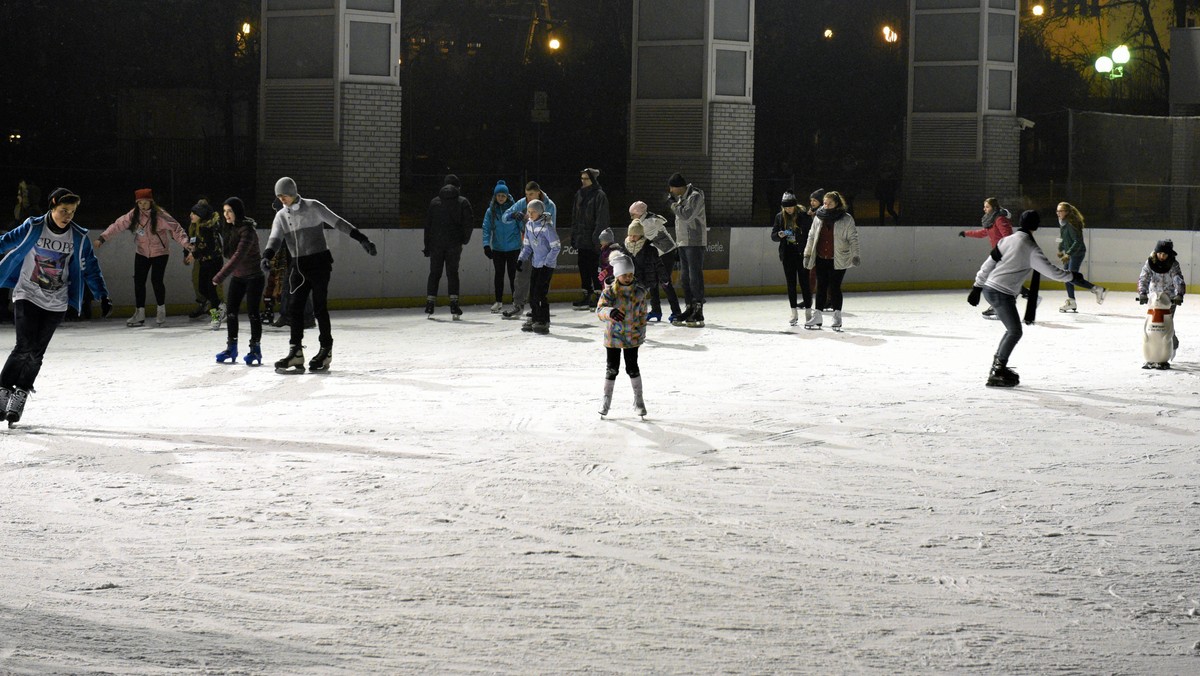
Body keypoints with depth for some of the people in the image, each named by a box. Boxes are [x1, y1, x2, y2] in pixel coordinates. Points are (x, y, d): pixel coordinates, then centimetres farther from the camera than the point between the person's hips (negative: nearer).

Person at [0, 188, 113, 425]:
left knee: (36, 353, -1)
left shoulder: (79, 237, -3)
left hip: (56, 304, 2)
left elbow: (90, 267, 7)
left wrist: (103, 296, 5)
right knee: (24, 347, -15)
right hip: (27, 296, -2)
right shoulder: (33, 228, -10)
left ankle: (20, 395, 11)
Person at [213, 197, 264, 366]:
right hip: (237, 276, 8)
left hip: (254, 277, -8)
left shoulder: (247, 230, -25)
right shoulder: (231, 228, 1)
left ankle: (255, 349, 6)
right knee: (231, 310, 5)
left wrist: (220, 276, -37)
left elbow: (238, 256, -33)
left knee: (252, 312, -4)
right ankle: (231, 347, 13)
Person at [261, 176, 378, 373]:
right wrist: (267, 257, -26)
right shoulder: (281, 216, 7)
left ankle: (326, 351, 7)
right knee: (296, 307, -2)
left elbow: (338, 223, -5)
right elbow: (275, 238, -5)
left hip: (319, 262, -5)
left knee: (319, 307, -3)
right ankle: (295, 353, -3)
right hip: (299, 266, 5)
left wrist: (362, 239, -8)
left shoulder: (313, 207, -6)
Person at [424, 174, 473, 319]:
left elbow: (428, 224, 7)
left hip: (436, 243, 2)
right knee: (452, 273, 3)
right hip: (453, 244, -2)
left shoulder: (434, 202, 8)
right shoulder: (463, 202, 1)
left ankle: (429, 306, 4)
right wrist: (464, 240, 11)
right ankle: (454, 308, -4)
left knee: (434, 273, 9)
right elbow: (468, 223, -4)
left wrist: (427, 246, 11)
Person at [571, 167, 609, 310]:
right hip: (582, 238, 7)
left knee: (594, 268, -5)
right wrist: (574, 236, 15)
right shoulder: (579, 194, 13)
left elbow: (602, 219, -14)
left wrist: (597, 237, -20)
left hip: (593, 239, -7)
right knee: (583, 267, 9)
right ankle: (586, 296, 15)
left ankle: (598, 296, 1)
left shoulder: (600, 195, -9)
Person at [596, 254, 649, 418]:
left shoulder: (639, 292, -4)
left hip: (632, 336, 1)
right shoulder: (609, 292, -13)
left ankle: (638, 400, 21)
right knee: (611, 368, 6)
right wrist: (610, 312, -45)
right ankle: (606, 399, 22)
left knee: (632, 367, 7)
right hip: (613, 336, -1)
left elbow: (642, 313, 6)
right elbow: (600, 310, -24)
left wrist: (641, 331, 7)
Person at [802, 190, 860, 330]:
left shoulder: (846, 219, -6)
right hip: (821, 259, 4)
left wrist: (855, 255, -11)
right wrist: (807, 254, 13)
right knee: (821, 287, 9)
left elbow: (853, 238, -4)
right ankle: (817, 316, 16)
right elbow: (811, 236, 12)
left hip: (838, 260, -4)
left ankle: (837, 317, 11)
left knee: (835, 287, 0)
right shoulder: (818, 217, 4)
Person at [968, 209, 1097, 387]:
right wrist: (1072, 276, 4)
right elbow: (1050, 270, -9)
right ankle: (997, 373, -5)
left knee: (1013, 330, 18)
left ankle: (998, 365, 22)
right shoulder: (1030, 248, -11)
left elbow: (988, 264, 11)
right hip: (1002, 293, -8)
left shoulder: (1006, 240, 8)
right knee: (1015, 332, -2)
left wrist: (977, 287, 16)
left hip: (989, 289, 8)